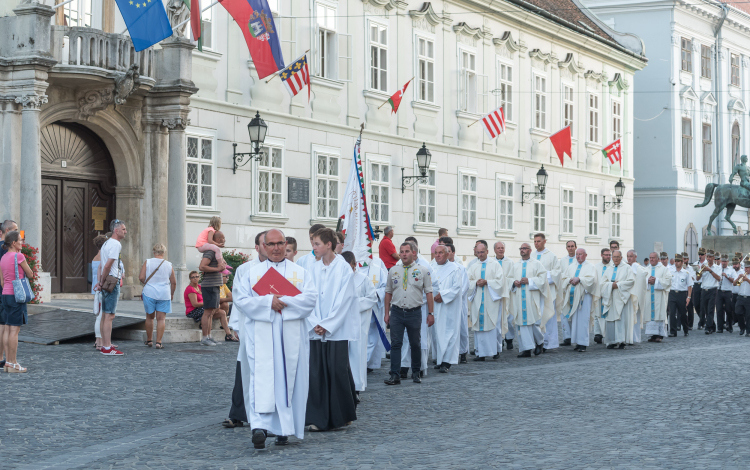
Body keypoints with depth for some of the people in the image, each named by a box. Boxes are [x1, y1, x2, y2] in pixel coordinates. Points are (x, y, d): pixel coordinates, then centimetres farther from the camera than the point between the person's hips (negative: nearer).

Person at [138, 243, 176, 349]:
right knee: (161, 318, 2)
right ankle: (158, 342, -4)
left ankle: (149, 340, 24)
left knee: (149, 317, 15)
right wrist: (172, 294, 20)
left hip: (149, 293, 0)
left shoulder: (147, 262, -2)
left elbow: (142, 277, -8)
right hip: (164, 294, 0)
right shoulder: (168, 265, 2)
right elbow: (173, 282, 5)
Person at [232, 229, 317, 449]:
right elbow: (240, 299, -2)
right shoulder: (250, 272, 10)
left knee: (288, 379, 3)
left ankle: (284, 429, 13)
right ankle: (260, 426, -21)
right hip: (260, 336, -1)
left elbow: (310, 298, -3)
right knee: (261, 379, -12)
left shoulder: (300, 272, 11)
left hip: (291, 337, 1)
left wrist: (285, 302, -16)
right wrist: (268, 302, -15)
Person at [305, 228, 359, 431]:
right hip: (317, 329, 4)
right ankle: (319, 418, 4)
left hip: (337, 329, -4)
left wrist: (327, 325, -13)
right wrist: (315, 323, -7)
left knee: (338, 370, -3)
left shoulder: (343, 268, -6)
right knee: (317, 372, 0)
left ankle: (343, 416, 13)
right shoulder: (314, 268, 8)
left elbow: (343, 300, -10)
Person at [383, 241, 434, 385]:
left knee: (415, 344, 9)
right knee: (395, 344, -4)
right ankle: (395, 375, -4)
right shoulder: (393, 271, 7)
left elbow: (428, 292, 2)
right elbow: (388, 292, 12)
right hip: (397, 312, 1)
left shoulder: (423, 271, 1)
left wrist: (430, 313, -2)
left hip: (414, 312, -1)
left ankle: (416, 373, 22)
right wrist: (387, 313, 9)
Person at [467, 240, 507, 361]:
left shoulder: (495, 265, 5)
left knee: (493, 324, -6)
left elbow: (500, 280, -4)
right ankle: (481, 353, 1)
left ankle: (495, 350, 5)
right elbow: (467, 281, 7)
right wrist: (476, 283, -12)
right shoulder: (473, 267, 14)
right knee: (478, 325, -1)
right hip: (477, 300, 3)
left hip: (492, 299, -3)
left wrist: (487, 282, -14)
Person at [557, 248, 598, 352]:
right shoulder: (570, 267, 20)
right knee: (573, 320, 1)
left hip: (584, 296, -4)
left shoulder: (590, 267, 8)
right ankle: (577, 343, 6)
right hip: (572, 296, 4)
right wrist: (570, 280, -10)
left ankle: (583, 344, -11)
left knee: (582, 319, -10)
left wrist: (579, 279, -17)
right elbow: (563, 278, 10)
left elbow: (591, 278, -9)